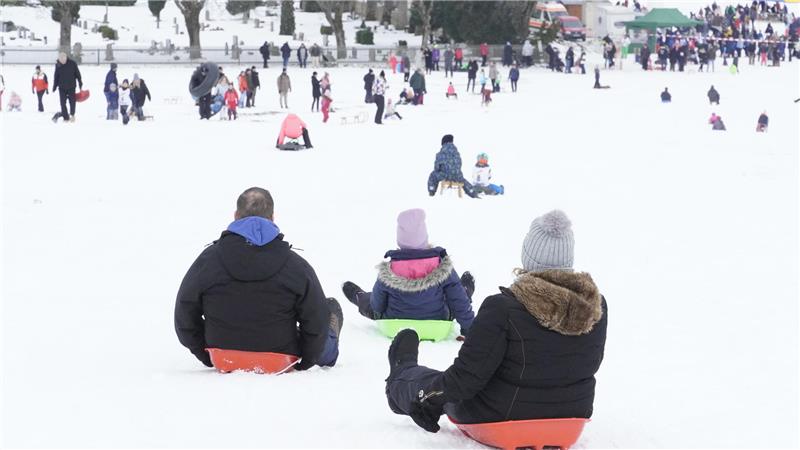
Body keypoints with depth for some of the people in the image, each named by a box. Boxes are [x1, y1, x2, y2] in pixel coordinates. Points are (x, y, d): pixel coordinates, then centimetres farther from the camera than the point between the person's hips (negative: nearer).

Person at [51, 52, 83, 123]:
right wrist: (54, 87, 7)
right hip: (62, 87, 1)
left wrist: (80, 83, 4)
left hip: (71, 87, -1)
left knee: (72, 101, 3)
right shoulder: (58, 65, -4)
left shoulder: (72, 63, -9)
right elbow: (56, 77, 6)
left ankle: (72, 115, 22)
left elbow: (77, 74, 1)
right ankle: (66, 117, 4)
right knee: (63, 103, -2)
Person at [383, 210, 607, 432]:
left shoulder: (503, 308, -27)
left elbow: (468, 375, -23)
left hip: (496, 420, -4)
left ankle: (400, 377, 59)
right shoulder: (596, 305, -11)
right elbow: (591, 364, 5)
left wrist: (428, 399, -6)